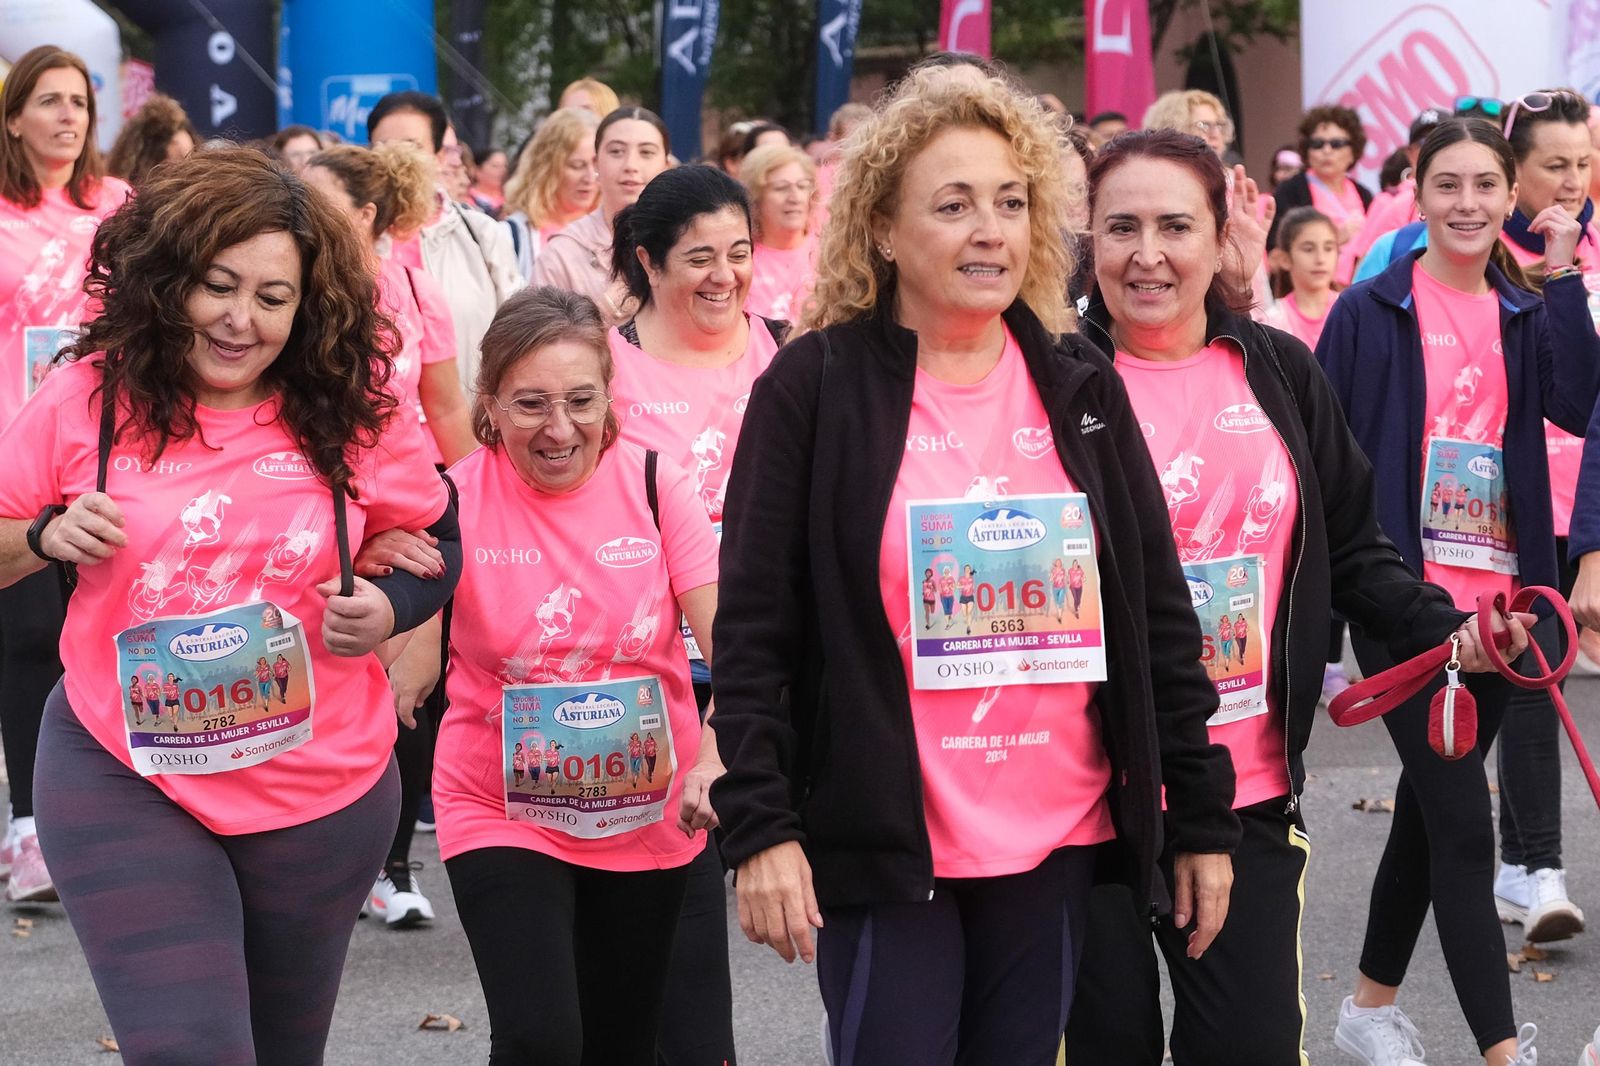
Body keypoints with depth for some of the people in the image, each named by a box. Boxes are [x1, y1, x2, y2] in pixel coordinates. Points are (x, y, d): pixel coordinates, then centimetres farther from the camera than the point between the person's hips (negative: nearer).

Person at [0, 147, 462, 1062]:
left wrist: (388, 609, -11)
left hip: (322, 793, 2)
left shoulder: (356, 417, -5)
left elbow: (438, 544, 9)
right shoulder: (89, 400, -7)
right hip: (126, 782, -2)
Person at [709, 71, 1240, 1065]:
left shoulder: (1080, 388, 7)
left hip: (1059, 838, 4)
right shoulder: (814, 388, -4)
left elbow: (1159, 611, 9)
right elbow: (754, 627, -6)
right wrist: (760, 825, -13)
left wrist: (1203, 814, 7)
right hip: (883, 842, -3)